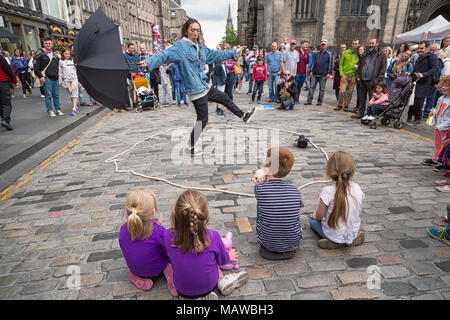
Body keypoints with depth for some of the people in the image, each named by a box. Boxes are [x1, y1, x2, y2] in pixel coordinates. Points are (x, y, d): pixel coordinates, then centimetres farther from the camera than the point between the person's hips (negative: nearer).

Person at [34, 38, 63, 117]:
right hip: (47, 78, -5)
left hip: (55, 78, 5)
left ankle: (58, 109, 16)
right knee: (48, 95, -3)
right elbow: (36, 68, -5)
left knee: (56, 95, 8)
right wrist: (40, 76, -15)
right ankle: (50, 111, 3)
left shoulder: (55, 54, 16)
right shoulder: (40, 53, -2)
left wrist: (58, 76, 16)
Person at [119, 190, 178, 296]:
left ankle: (134, 276, 13)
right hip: (156, 270, -4)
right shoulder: (159, 231, -31)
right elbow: (168, 254, -16)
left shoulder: (123, 229, -21)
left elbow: (124, 250, -1)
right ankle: (170, 276, -3)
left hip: (133, 269, 4)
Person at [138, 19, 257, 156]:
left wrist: (234, 52, 33)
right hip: (196, 90, -9)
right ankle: (191, 147, 12)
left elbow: (217, 55, 25)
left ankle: (244, 116, 46)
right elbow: (165, 55, -27)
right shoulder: (180, 46, -12)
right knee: (202, 120, -2)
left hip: (205, 87, 9)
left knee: (225, 99, 24)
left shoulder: (201, 48, 12)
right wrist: (149, 62, -45)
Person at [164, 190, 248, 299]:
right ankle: (222, 281, 15)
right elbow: (222, 260, -6)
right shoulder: (213, 237, -29)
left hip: (182, 290, 0)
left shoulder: (168, 236, -29)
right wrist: (229, 256, 16)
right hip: (208, 286, 1)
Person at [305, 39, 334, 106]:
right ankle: (309, 100, 3)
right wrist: (311, 71, 10)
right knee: (312, 87, 0)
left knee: (322, 88, 3)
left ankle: (320, 101, 11)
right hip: (315, 74, 3)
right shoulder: (316, 53, 13)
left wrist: (329, 73, -8)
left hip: (323, 75, -3)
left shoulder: (329, 54, 3)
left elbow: (331, 63, -1)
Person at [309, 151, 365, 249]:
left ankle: (335, 241, 4)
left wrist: (315, 215, 7)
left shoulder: (328, 191, -27)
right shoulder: (357, 188, -12)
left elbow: (320, 215, -17)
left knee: (312, 219, 20)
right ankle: (351, 239, 15)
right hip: (354, 233, 5)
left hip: (334, 235, -5)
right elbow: (358, 212, 2)